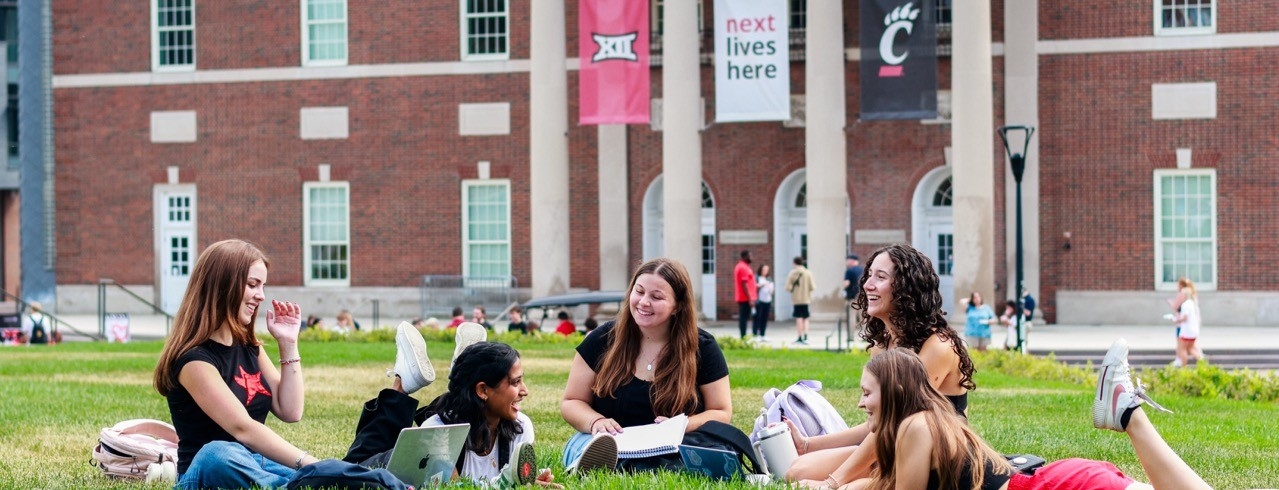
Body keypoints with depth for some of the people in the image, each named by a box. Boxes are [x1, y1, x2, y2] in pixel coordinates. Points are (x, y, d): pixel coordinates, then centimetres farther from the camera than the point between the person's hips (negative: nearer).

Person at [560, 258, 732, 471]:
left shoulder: (702, 348, 3)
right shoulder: (602, 340, 4)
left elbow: (722, 413, 5)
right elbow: (571, 402, 9)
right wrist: (596, 422, -15)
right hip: (607, 443, 1)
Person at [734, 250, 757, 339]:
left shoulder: (739, 267, 17)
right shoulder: (744, 268, -14)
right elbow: (744, 284, -20)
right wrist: (750, 299, -21)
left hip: (741, 298, 10)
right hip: (746, 298, -10)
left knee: (743, 318, 10)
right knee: (744, 318, -9)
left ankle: (743, 337, 12)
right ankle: (743, 337, -11)